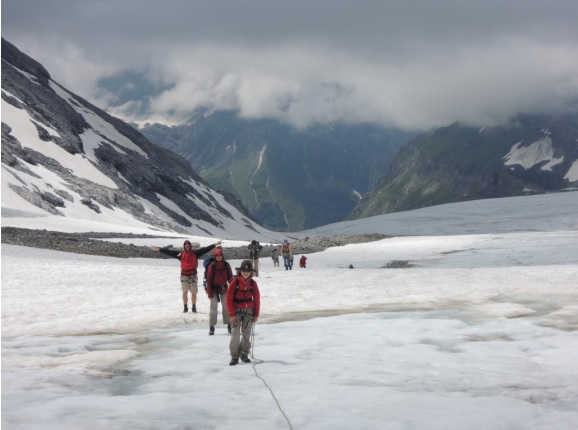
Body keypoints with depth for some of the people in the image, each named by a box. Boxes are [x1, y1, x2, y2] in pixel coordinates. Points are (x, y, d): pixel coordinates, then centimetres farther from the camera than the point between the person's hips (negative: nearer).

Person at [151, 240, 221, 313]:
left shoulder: (195, 253, -1)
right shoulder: (181, 254, 0)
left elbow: (205, 249, -4)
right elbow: (170, 252, 0)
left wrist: (214, 245, -9)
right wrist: (159, 249, -2)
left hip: (193, 275, -1)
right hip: (184, 275, 1)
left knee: (194, 293, 2)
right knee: (185, 292, 8)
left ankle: (194, 307, 14)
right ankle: (185, 307, 17)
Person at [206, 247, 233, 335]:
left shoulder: (226, 265, -4)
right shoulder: (212, 266, -13)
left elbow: (230, 277, 5)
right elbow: (209, 280, -9)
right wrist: (209, 293, -11)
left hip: (224, 288, 3)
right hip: (214, 289, -3)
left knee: (226, 306, 7)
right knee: (213, 307, 1)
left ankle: (229, 324, 16)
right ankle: (211, 327, 7)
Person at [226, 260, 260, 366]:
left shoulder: (253, 283, 0)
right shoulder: (234, 282, -9)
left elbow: (257, 299, 6)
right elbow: (229, 299, -8)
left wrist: (256, 314, 4)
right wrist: (231, 314, -11)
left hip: (249, 311, 3)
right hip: (236, 310, -3)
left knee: (246, 333, 5)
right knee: (235, 333, -9)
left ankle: (244, 354, 16)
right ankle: (234, 356, -6)